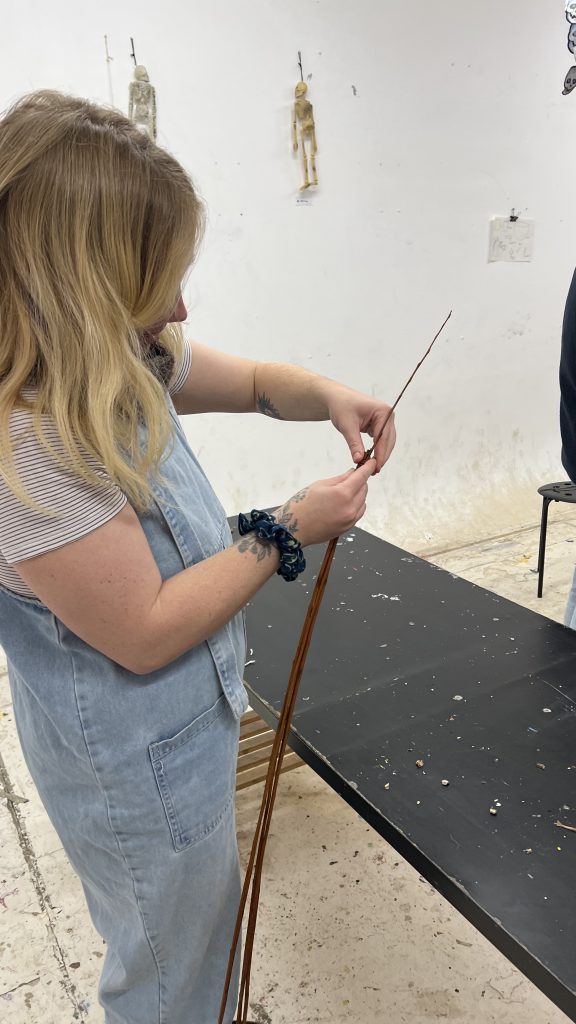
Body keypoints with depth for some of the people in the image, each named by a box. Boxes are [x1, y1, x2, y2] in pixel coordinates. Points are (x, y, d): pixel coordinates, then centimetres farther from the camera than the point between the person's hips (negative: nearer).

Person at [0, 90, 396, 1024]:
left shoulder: (125, 366, -6)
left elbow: (255, 382, 7)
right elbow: (145, 634, -28)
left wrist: (330, 398, -13)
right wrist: (287, 535, -22)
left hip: (186, 725, 9)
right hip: (137, 770, -8)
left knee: (200, 930, 35)